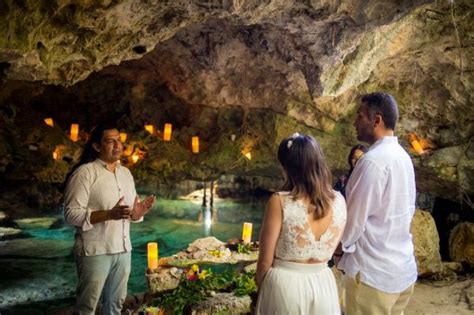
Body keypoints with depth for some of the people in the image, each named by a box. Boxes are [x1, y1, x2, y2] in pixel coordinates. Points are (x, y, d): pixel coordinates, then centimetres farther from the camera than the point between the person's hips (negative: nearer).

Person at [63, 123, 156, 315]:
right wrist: (109, 214, -30)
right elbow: (71, 214, -19)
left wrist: (137, 214, -8)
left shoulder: (126, 173, 10)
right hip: (95, 251, -7)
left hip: (123, 249, 7)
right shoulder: (85, 173, -13)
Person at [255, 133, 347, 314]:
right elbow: (331, 250, 7)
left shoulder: (279, 202, -19)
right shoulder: (339, 201, -6)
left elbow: (265, 261, -12)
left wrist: (260, 288, 5)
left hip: (284, 285, -3)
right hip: (323, 285, 4)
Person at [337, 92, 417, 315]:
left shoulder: (373, 161, -21)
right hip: (403, 268, 8)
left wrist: (340, 245, 2)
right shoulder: (403, 157, 7)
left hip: (373, 272, -8)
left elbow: (355, 218, -16)